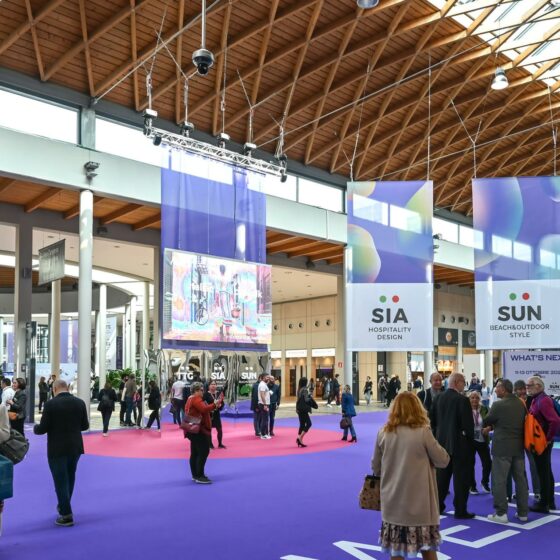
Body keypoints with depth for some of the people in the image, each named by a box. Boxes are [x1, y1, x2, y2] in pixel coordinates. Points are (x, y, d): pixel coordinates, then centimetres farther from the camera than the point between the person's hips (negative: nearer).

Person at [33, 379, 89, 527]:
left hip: (57, 449, -5)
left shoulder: (51, 404, -14)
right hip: (75, 447, 5)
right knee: (69, 478, 22)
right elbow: (85, 425, 4)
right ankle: (64, 506, 39)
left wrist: (35, 427, 9)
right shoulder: (80, 402, -1)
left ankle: (66, 515, 6)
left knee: (61, 481, 4)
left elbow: (43, 429, -13)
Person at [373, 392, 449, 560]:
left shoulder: (383, 433, -4)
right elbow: (443, 461, -3)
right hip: (418, 501, -2)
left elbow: (375, 468, 6)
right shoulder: (423, 432, -13)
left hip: (393, 501, 2)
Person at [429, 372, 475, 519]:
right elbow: (468, 424, -17)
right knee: (461, 478, 4)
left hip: (442, 442, 6)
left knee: (442, 475, 17)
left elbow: (432, 419, 6)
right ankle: (460, 510, 8)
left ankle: (437, 506, 23)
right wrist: (470, 439, -1)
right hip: (460, 443, -6)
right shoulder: (462, 400, -18)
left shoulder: (438, 398, 1)